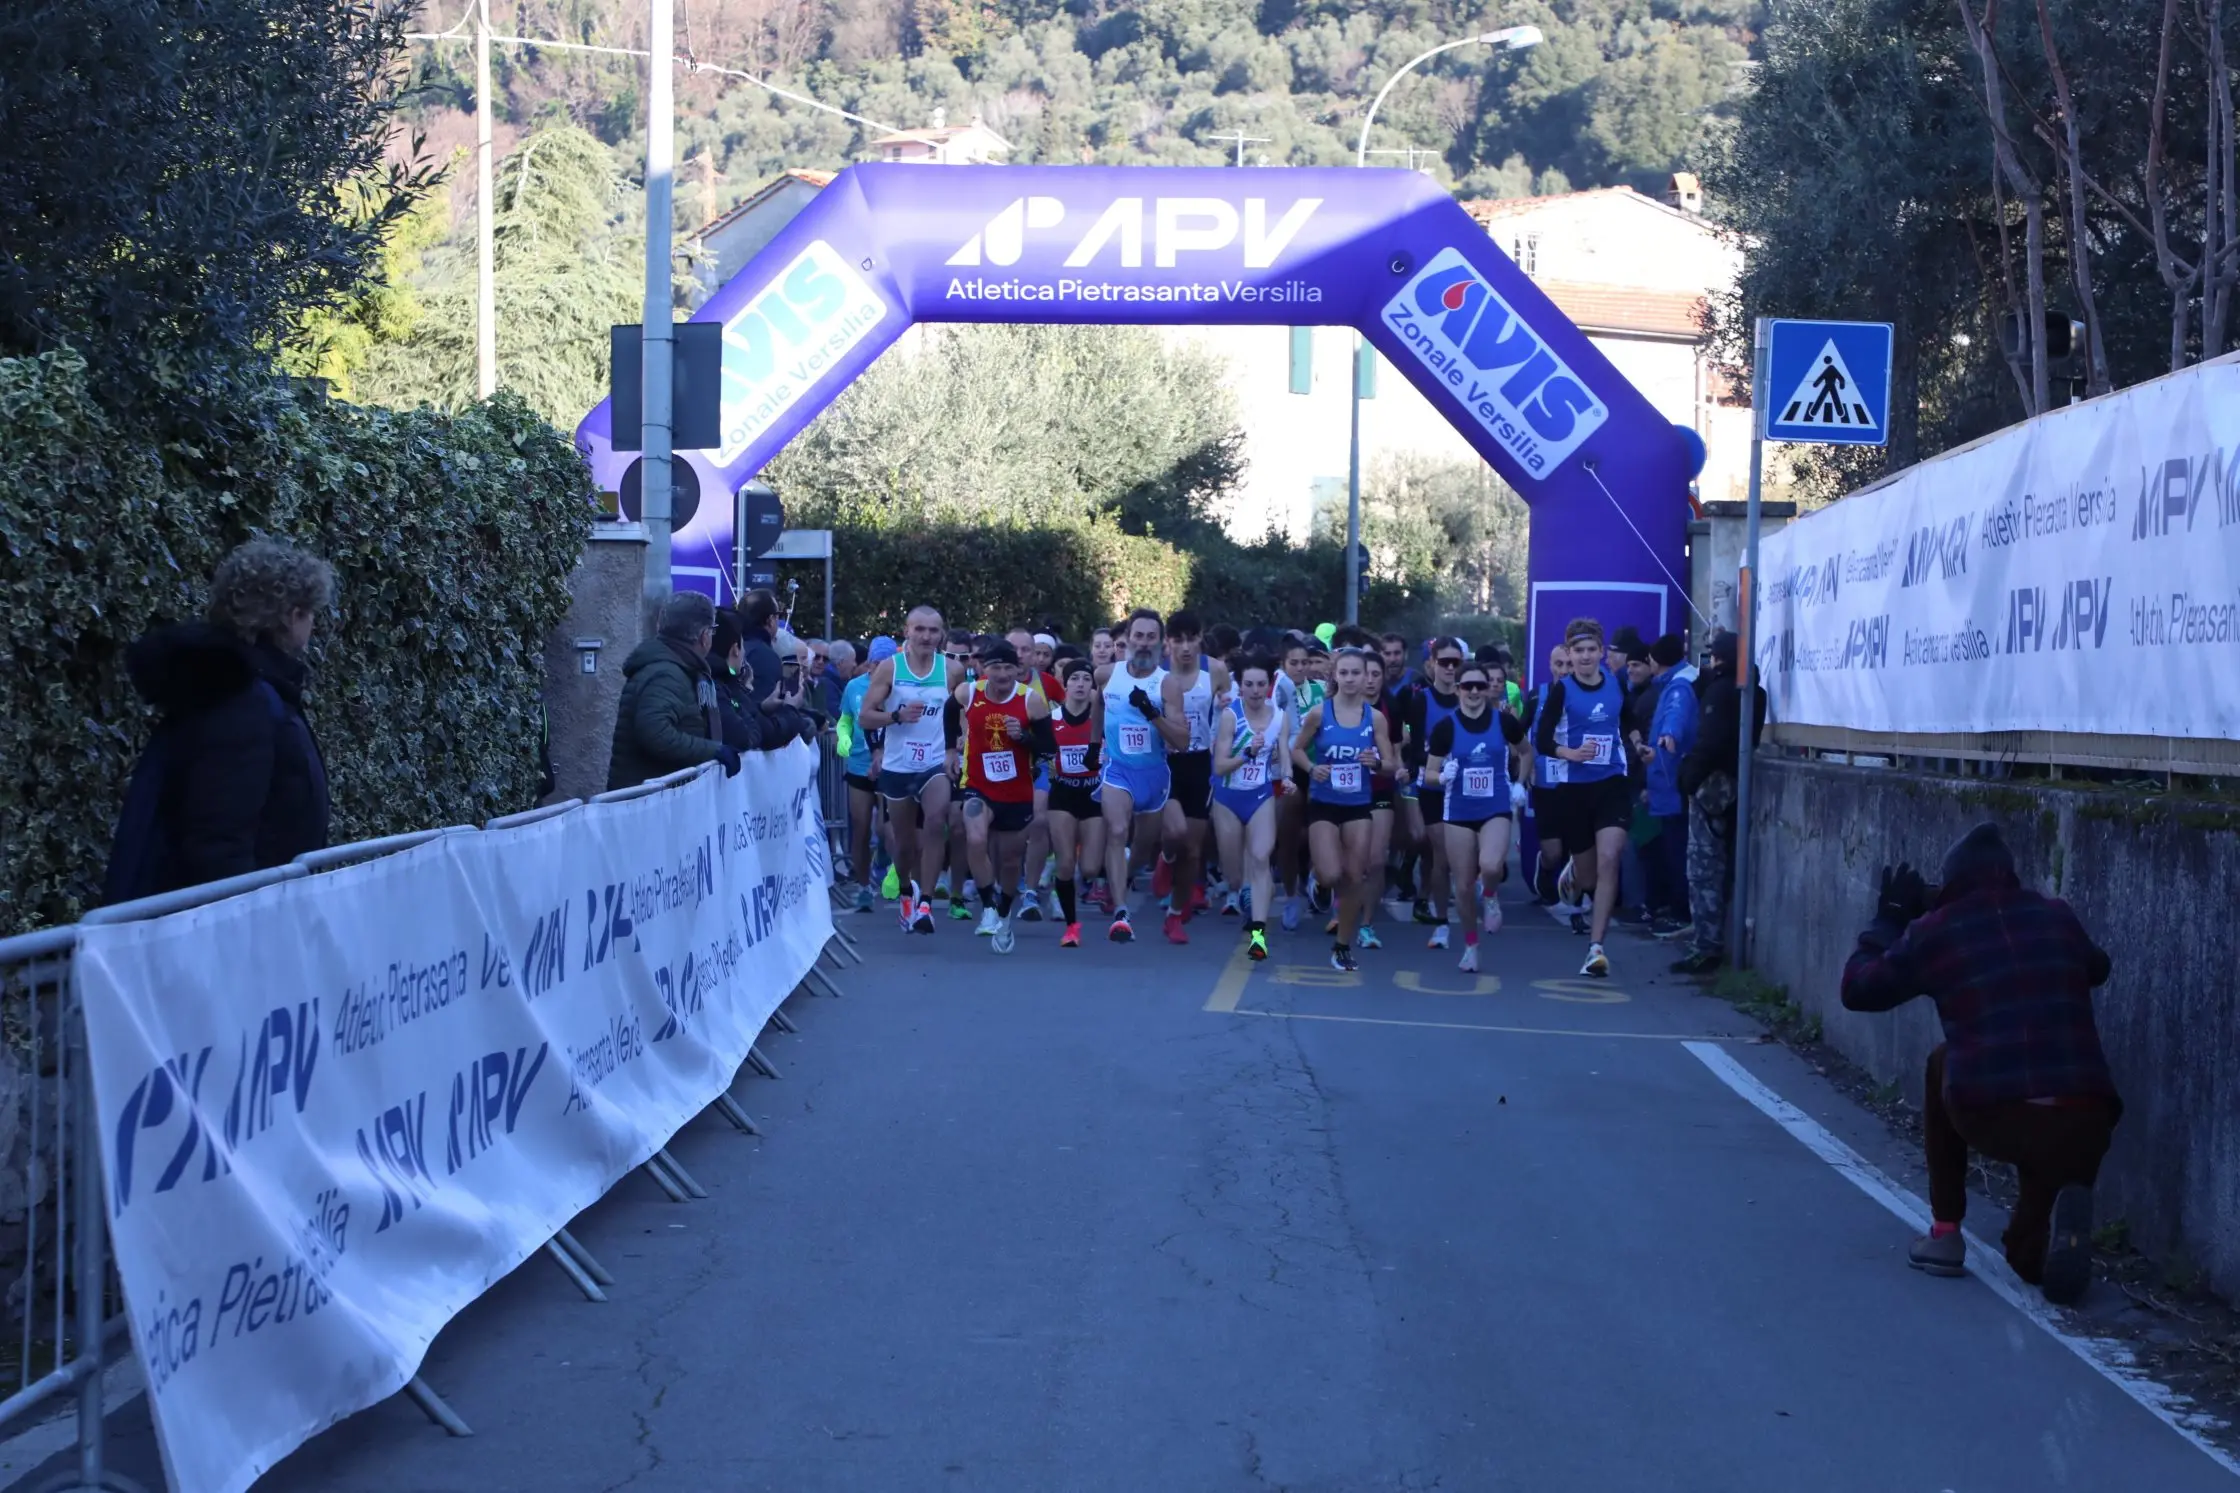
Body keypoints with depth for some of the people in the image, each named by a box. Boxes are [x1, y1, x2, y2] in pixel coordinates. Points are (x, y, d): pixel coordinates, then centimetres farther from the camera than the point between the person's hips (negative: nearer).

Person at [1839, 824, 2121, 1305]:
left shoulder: (1934, 931, 8)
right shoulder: (2057, 916, 16)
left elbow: (1858, 989, 21)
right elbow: (2096, 967, 39)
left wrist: (1889, 919, 33)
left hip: (1991, 1116, -3)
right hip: (2086, 1121, 3)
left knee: (1943, 1066, 34)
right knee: (2032, 1256, 25)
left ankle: (1945, 1234, 27)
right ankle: (2059, 1216, -13)